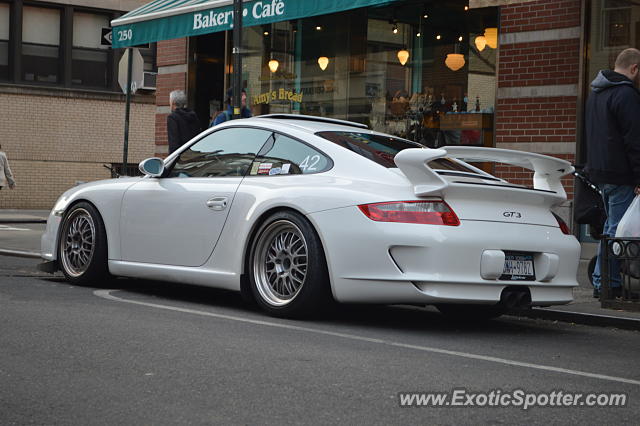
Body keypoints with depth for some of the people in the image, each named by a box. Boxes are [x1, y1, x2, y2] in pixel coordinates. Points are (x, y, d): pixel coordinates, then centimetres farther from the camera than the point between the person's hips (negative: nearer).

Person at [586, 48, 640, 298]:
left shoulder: (595, 93, 18)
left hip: (598, 172, 10)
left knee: (611, 225, 16)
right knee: (618, 229, -6)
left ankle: (601, 282, 17)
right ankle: (608, 284, -4)